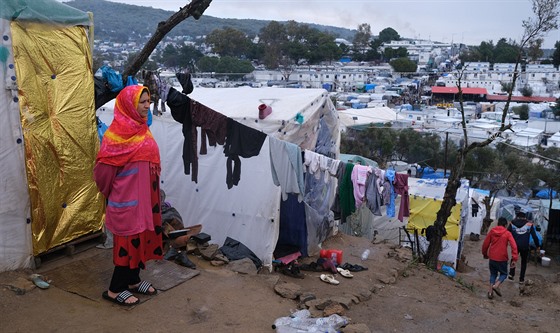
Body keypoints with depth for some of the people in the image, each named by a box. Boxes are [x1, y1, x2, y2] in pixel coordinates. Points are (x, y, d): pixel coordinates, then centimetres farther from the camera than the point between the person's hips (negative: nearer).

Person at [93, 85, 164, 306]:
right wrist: (110, 192, -3)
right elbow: (104, 167, -16)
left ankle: (133, 280, 30)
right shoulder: (117, 132, -18)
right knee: (129, 239, -1)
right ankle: (115, 289, 13)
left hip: (144, 194, 8)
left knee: (141, 236, 15)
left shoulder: (141, 128, 8)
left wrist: (152, 192, 14)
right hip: (127, 197, -8)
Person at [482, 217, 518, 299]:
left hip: (492, 258, 3)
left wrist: (485, 254, 21)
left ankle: (490, 290, 6)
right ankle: (496, 285, -8)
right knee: (504, 274, 16)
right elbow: (514, 246, -16)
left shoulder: (491, 231, 3)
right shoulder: (507, 234, -5)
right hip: (502, 259, -3)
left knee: (493, 274, 18)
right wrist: (514, 259, -16)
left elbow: (485, 244, 6)